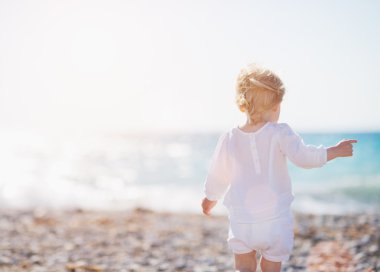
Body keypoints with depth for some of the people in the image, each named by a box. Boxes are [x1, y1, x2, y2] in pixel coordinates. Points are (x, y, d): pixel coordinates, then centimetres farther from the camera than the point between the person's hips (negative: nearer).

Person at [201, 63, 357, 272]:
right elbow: (303, 157, -21)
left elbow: (217, 177, 11)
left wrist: (209, 199, 29)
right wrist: (335, 151, -8)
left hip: (242, 222, 2)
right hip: (276, 221, -2)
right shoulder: (279, 133, -9)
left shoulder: (229, 139, 1)